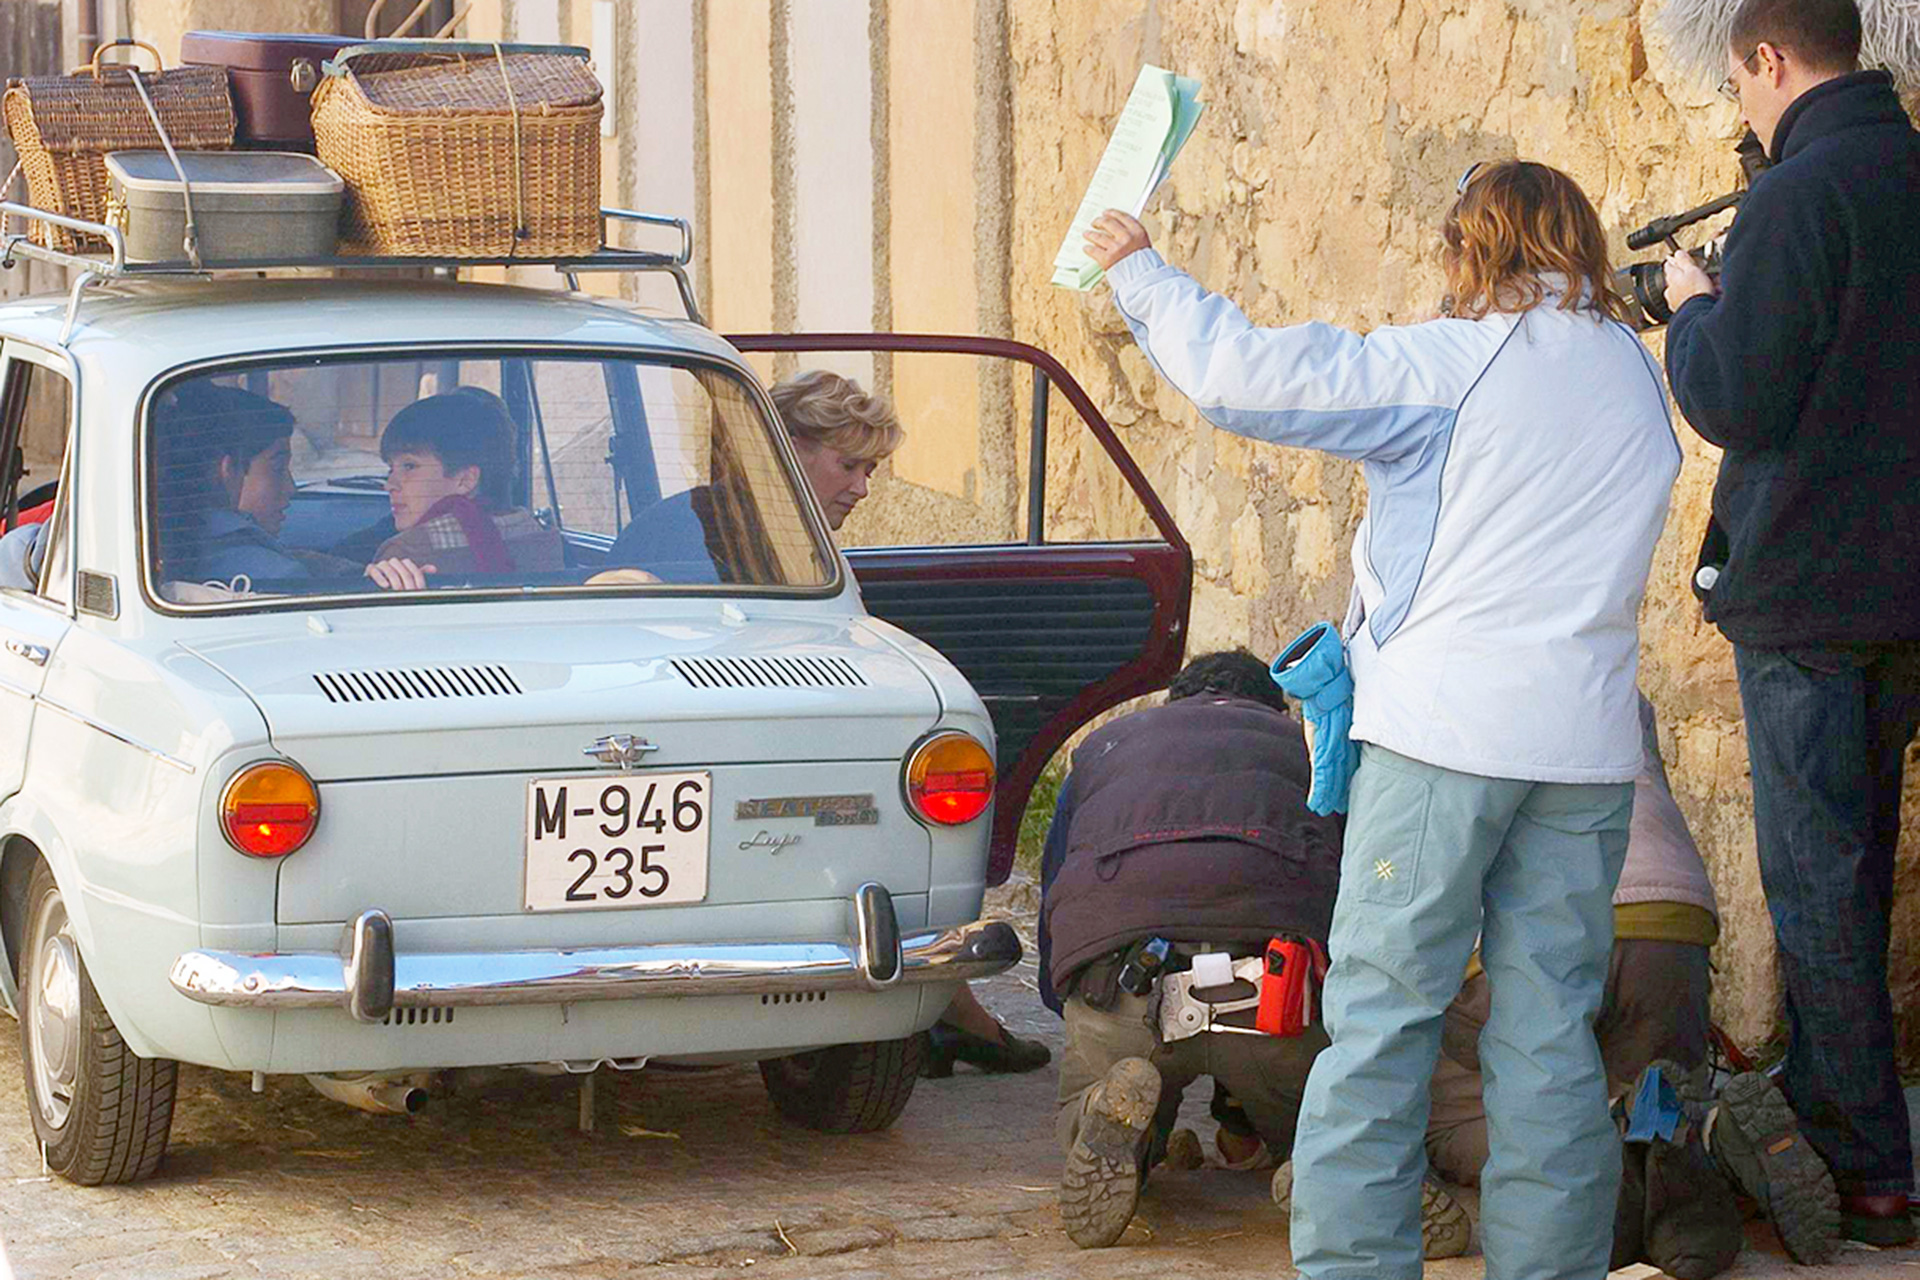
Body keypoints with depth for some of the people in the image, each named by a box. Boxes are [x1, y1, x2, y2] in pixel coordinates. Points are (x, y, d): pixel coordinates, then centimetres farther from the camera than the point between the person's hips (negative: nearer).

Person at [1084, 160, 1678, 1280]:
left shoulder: (1453, 363, -7)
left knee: (1384, 1009, 1)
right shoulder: (1640, 377, 11)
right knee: (1550, 1028, 7)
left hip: (1447, 730, -5)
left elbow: (1244, 377, -11)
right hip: (1588, 746, 5)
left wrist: (1139, 271, 3)